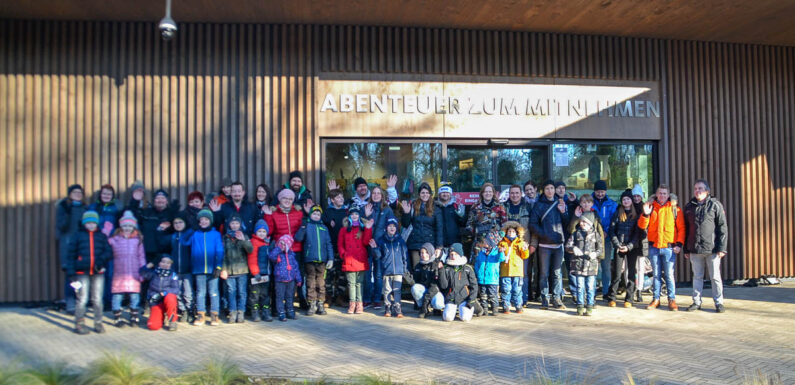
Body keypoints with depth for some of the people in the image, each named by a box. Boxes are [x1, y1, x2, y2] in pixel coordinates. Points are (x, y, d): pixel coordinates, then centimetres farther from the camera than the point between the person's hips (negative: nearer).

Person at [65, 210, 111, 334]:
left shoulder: (102, 236, 12)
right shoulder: (77, 235, 7)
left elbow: (108, 251, 3)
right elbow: (70, 254, 4)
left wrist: (101, 260, -18)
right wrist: (70, 273, -4)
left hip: (98, 272, 2)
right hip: (82, 273, -2)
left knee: (97, 299, 6)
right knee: (82, 299, -2)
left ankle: (98, 323, 16)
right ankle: (79, 324, 8)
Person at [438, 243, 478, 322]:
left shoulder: (467, 269, 6)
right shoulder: (446, 268, 7)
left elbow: (474, 286, 5)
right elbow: (443, 286, -1)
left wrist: (471, 300, -6)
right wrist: (441, 272, -11)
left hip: (464, 298, 0)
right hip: (451, 299, 0)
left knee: (465, 318, -21)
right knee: (448, 318, -22)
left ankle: (470, 308, 13)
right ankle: (448, 309, 12)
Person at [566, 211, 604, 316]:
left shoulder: (596, 235, 4)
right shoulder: (576, 234, 6)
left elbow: (601, 249, 6)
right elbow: (568, 245, 3)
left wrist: (595, 253, -14)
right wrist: (573, 249, -18)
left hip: (591, 265, -1)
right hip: (578, 264, 1)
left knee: (590, 287, 3)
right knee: (580, 286, 6)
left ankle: (589, 306, 12)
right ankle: (580, 306, 14)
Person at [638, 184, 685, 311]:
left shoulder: (674, 209, 4)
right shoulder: (651, 207, 8)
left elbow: (681, 228, 3)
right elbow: (642, 226, 3)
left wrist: (679, 243, -7)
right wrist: (645, 214, -14)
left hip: (669, 247, -2)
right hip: (654, 247, 2)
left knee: (669, 274, -2)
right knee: (656, 274, 9)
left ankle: (672, 300, 7)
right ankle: (656, 299, 15)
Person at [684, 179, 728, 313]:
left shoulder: (715, 205, 1)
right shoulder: (689, 207, 11)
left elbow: (722, 227, -2)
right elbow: (685, 229, 14)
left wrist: (721, 248, -9)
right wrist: (686, 249, 10)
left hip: (712, 249, -3)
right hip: (694, 249, 3)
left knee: (715, 277, 3)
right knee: (697, 277, 10)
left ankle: (719, 302, 13)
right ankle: (696, 302, 17)